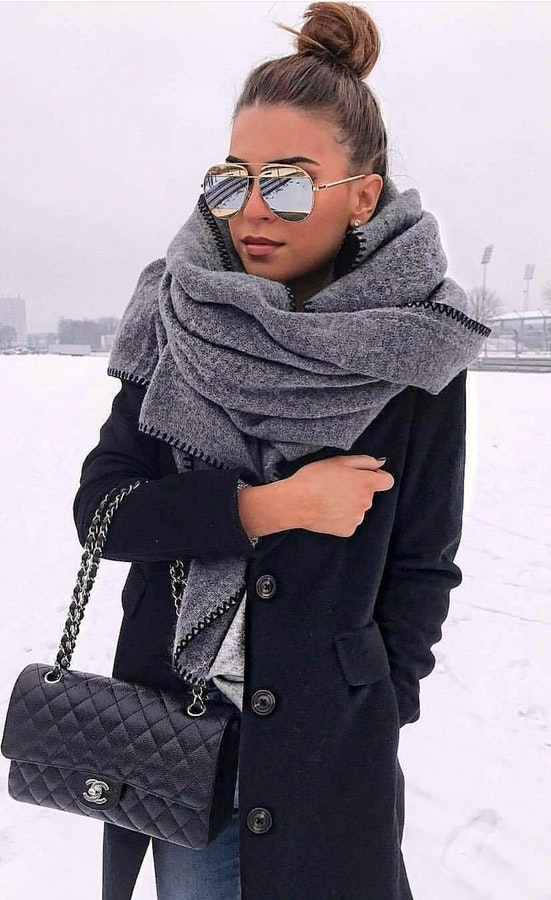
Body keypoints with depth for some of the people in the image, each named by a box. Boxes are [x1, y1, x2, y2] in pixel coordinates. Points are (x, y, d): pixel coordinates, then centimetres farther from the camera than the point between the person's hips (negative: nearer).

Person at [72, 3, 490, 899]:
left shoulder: (413, 353, -10)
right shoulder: (179, 324, -4)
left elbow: (421, 568, -3)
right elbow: (100, 507, -7)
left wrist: (375, 716, -5)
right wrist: (268, 507, -18)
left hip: (325, 744, -2)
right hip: (170, 720, 3)